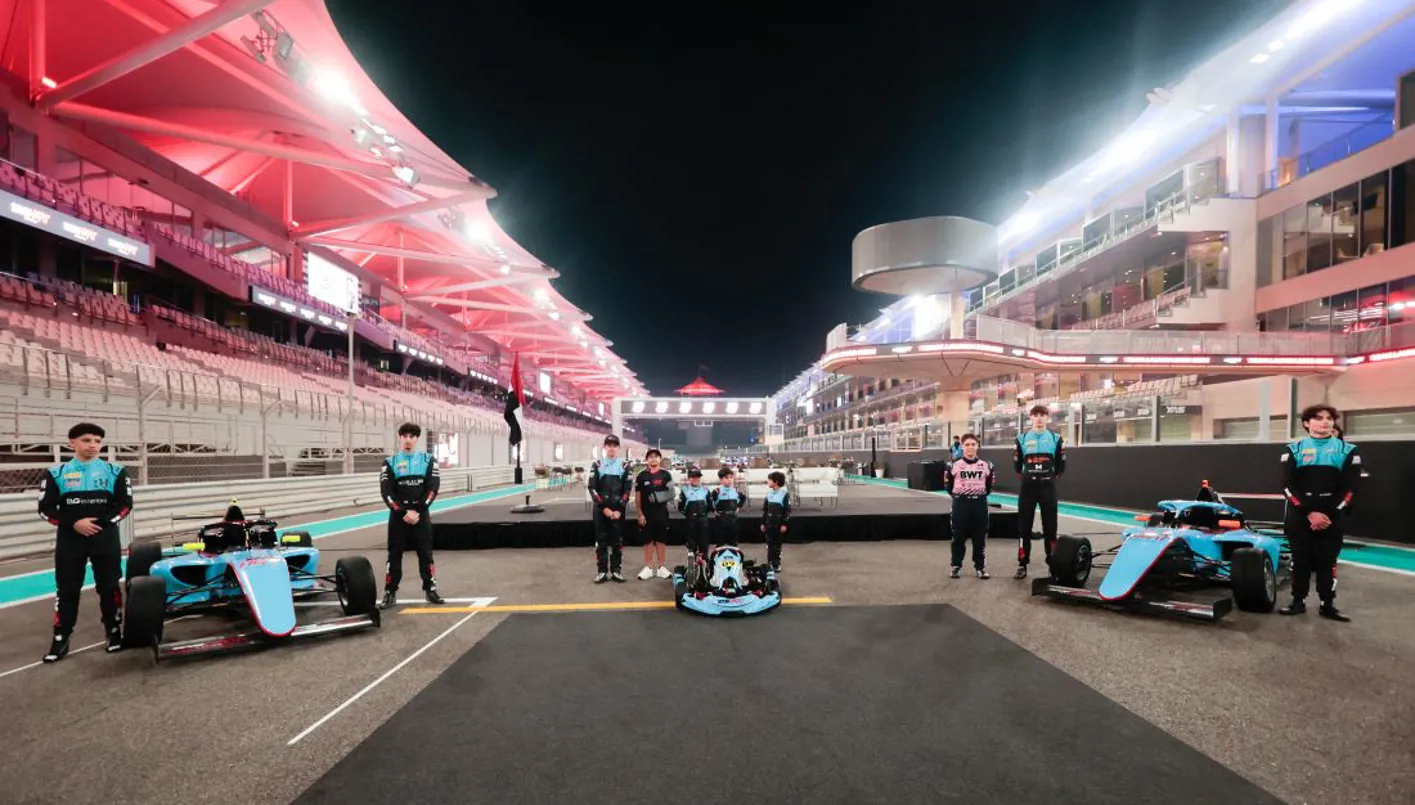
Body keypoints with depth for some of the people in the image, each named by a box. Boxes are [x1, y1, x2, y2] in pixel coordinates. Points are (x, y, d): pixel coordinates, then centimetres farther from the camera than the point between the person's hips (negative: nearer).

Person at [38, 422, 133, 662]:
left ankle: (114, 631, 18)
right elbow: (46, 508, 0)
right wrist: (73, 523, -15)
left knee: (109, 587, 6)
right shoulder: (56, 473, 3)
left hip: (105, 538, 0)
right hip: (69, 539, 0)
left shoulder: (115, 472, 3)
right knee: (66, 589, 5)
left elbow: (125, 504, 0)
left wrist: (100, 522, -14)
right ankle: (61, 639, 14)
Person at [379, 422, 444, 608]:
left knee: (426, 553, 4)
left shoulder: (428, 460, 4)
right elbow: (386, 492, -5)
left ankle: (430, 588, 13)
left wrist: (418, 511, -14)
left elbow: (433, 488, -5)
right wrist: (403, 512, -15)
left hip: (421, 514, 0)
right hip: (398, 515, 0)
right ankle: (390, 592, 12)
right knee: (394, 555, 4)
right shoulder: (390, 462, 3)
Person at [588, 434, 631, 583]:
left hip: (618, 509, 0)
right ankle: (602, 571, 8)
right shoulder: (597, 465, 5)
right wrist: (604, 507, -11)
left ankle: (616, 570, 12)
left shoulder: (624, 466, 6)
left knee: (617, 539, 4)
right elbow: (592, 489, -1)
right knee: (601, 539, 2)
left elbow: (627, 490, 2)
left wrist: (619, 509, -9)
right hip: (600, 508, 0)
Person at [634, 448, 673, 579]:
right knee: (648, 540, 5)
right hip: (646, 513, 0)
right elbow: (638, 497, 3)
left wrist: (663, 496, -16)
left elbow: (671, 493, 5)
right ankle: (648, 567, 12)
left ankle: (661, 567, 13)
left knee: (661, 540, 5)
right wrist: (640, 514, -3)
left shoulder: (666, 475, 3)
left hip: (662, 513, 0)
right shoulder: (642, 476, 2)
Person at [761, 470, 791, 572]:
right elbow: (764, 509, 10)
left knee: (778, 544, 5)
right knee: (769, 544, 7)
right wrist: (763, 523, 8)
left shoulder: (785, 494, -10)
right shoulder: (769, 493, 6)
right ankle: (770, 563, 15)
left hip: (779, 523, -4)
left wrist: (785, 524, -13)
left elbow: (788, 510, -10)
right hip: (769, 523, 4)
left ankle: (777, 564, 15)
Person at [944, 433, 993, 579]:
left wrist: (982, 494, 4)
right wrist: (957, 494, 3)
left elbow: (990, 485, 12)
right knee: (958, 536, 4)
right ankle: (956, 566, 16)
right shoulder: (954, 465, -3)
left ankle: (980, 566, 19)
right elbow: (948, 485, 7)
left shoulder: (986, 466, 3)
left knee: (980, 537, 6)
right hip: (961, 503, -1)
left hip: (979, 503, 1)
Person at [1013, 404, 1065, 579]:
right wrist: (1028, 476, 10)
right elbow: (1017, 464, 10)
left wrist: (1050, 477, 10)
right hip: (1027, 487, 1)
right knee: (1024, 526, 3)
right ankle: (1022, 564, 10)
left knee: (1050, 526, 2)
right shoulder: (1022, 439, 4)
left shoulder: (1056, 439, 3)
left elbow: (1061, 465, 8)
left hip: (1048, 487, -1)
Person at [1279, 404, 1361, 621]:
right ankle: (1298, 601, 12)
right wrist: (1309, 512, -12)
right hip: (1299, 516, 0)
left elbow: (1350, 488, -1)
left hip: (1333, 516, 0)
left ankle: (1327, 604, 13)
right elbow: (1288, 486, -2)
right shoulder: (1293, 449, 5)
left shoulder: (1348, 451, 6)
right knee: (1300, 560, 5)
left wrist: (1330, 514, -10)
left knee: (1327, 561, 4)